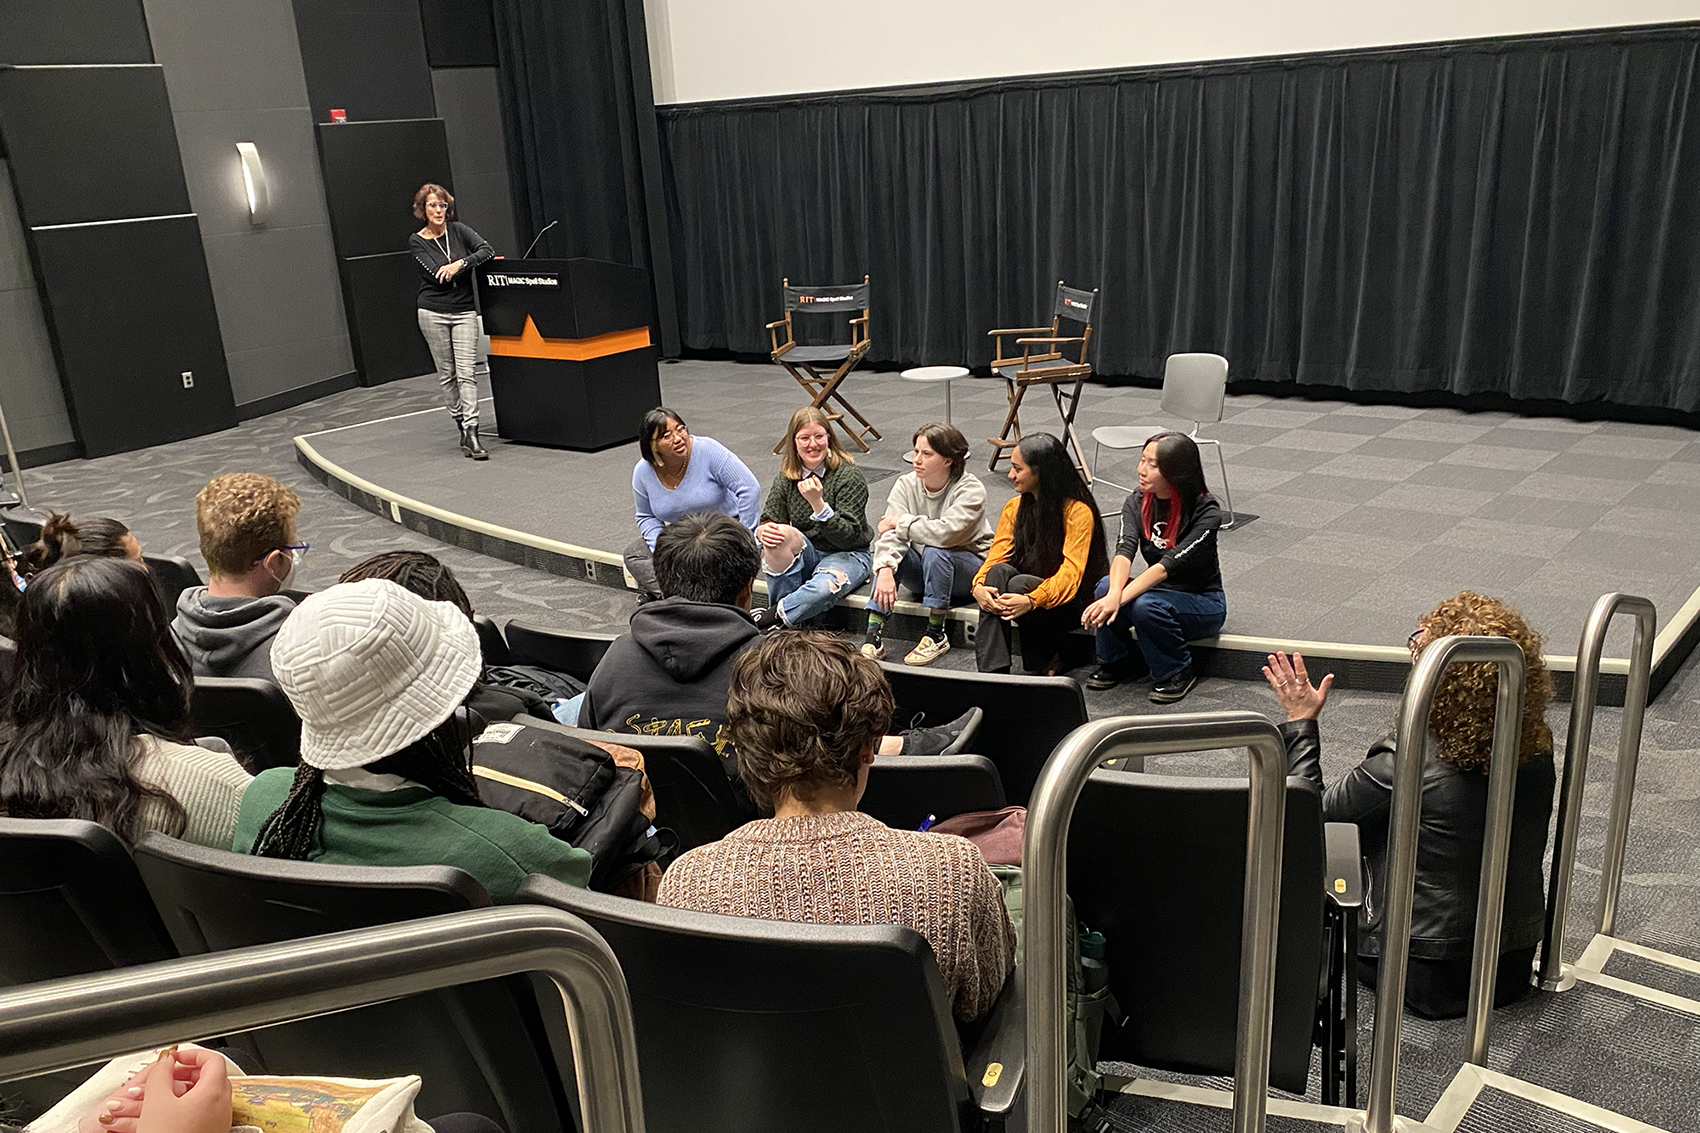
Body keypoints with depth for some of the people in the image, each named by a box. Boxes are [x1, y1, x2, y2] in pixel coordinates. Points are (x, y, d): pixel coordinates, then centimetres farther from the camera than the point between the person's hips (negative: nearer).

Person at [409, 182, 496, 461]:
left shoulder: (457, 229, 6)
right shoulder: (416, 242, 2)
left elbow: (487, 249, -7)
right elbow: (437, 275, -10)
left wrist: (459, 264, -19)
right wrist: (471, 264, -7)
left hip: (464, 311, 0)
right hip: (433, 312, 0)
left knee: (466, 372, -9)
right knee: (446, 374, 5)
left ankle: (471, 433, -15)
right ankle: (460, 424, 17)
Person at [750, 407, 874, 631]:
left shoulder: (848, 475, -13)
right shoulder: (786, 478, 1)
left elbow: (848, 537, -20)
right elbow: (769, 521, -1)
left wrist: (818, 503, -34)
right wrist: (763, 531, -26)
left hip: (847, 555, -4)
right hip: (805, 555, 4)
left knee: (825, 587, -38)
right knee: (783, 534, -31)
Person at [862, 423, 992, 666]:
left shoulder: (970, 490, -20)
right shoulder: (906, 484, -7)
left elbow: (945, 532, -36)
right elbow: (890, 533, -20)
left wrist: (900, 522, -25)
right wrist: (885, 570, -39)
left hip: (969, 569, -4)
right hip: (923, 573, 4)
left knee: (934, 551, -34)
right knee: (890, 550, -25)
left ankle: (936, 636, -23)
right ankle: (873, 634, -30)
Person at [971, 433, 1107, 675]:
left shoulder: (1078, 511, -13)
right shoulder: (1014, 507, 7)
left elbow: (1070, 573, -21)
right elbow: (996, 556, 0)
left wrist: (1031, 600, -37)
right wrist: (979, 585, -23)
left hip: (1067, 603, -5)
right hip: (1025, 589, 5)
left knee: (1020, 583, -34)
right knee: (999, 571, -27)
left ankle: (1047, 659, -9)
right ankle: (993, 669, -36)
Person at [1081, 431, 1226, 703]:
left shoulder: (1206, 513, -21)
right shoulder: (1137, 502, -6)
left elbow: (1169, 565, -31)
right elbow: (1124, 550, -22)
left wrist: (1120, 599, -41)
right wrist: (1114, 595, -42)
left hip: (1203, 602, -4)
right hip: (1158, 591, 5)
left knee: (1145, 606, -34)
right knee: (1106, 587, -25)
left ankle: (1178, 673, -9)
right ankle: (1116, 663, -3)